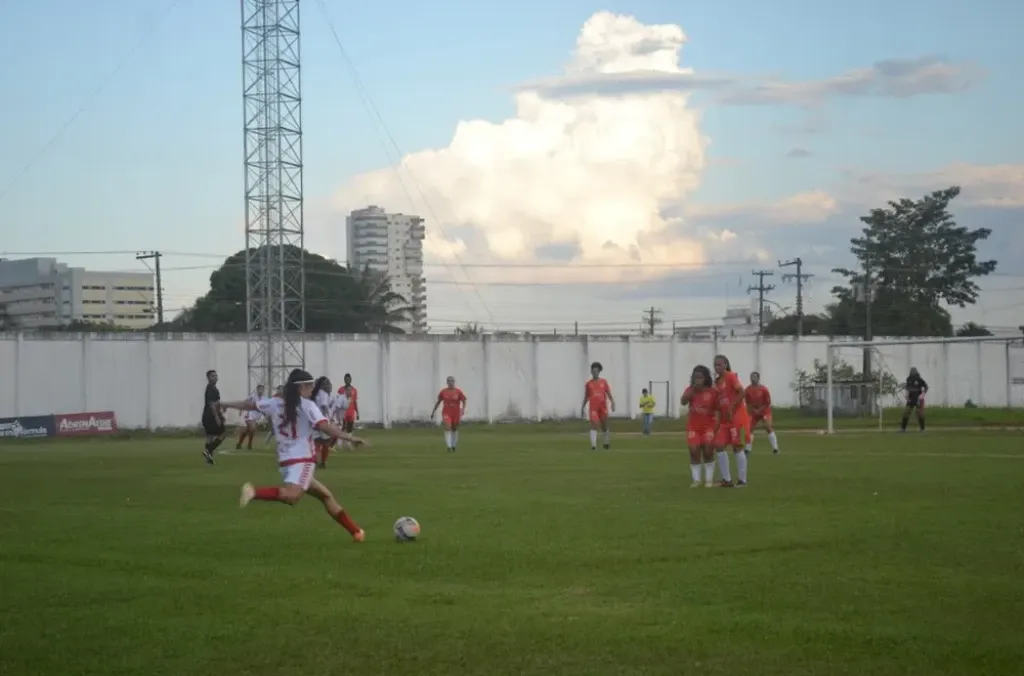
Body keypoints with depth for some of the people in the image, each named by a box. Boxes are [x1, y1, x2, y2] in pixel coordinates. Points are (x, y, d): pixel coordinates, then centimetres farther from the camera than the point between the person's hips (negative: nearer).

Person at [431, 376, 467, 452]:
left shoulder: (458, 392, -5)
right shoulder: (443, 392, -1)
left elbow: (464, 401, -2)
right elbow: (438, 402, 10)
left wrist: (463, 409, -21)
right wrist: (433, 412, 12)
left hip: (456, 413, 1)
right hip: (446, 413, -1)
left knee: (455, 429, 13)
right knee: (447, 428, -17)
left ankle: (453, 446, 29)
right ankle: (449, 447, -22)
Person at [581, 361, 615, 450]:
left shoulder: (604, 382, 6)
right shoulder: (588, 384, 8)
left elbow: (609, 394, 5)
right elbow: (586, 397, 14)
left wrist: (612, 403, -9)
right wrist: (582, 408, 12)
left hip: (603, 407, 1)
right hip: (593, 408, -1)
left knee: (604, 426, 10)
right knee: (593, 425, -15)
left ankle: (607, 443, 30)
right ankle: (593, 445, -19)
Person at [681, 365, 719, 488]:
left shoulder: (712, 391, -7)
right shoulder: (690, 390, 0)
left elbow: (718, 408, -3)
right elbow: (683, 401, -18)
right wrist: (693, 389, -26)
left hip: (708, 426, -2)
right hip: (693, 426, 2)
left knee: (708, 452, -3)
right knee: (694, 452, -2)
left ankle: (709, 480, 7)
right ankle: (696, 480, 6)